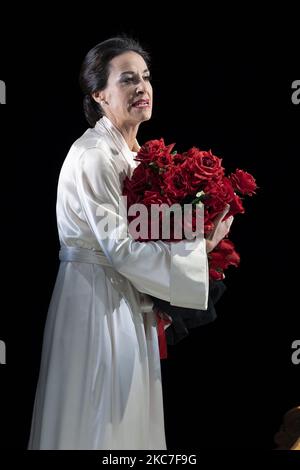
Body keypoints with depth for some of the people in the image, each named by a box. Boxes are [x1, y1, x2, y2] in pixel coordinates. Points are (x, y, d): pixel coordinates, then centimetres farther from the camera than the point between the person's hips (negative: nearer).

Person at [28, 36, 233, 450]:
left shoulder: (131, 152, 11)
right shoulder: (92, 156, -18)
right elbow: (117, 246, -22)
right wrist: (198, 249, -16)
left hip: (127, 299, 9)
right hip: (96, 298, -9)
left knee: (125, 415, 14)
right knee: (97, 421, 0)